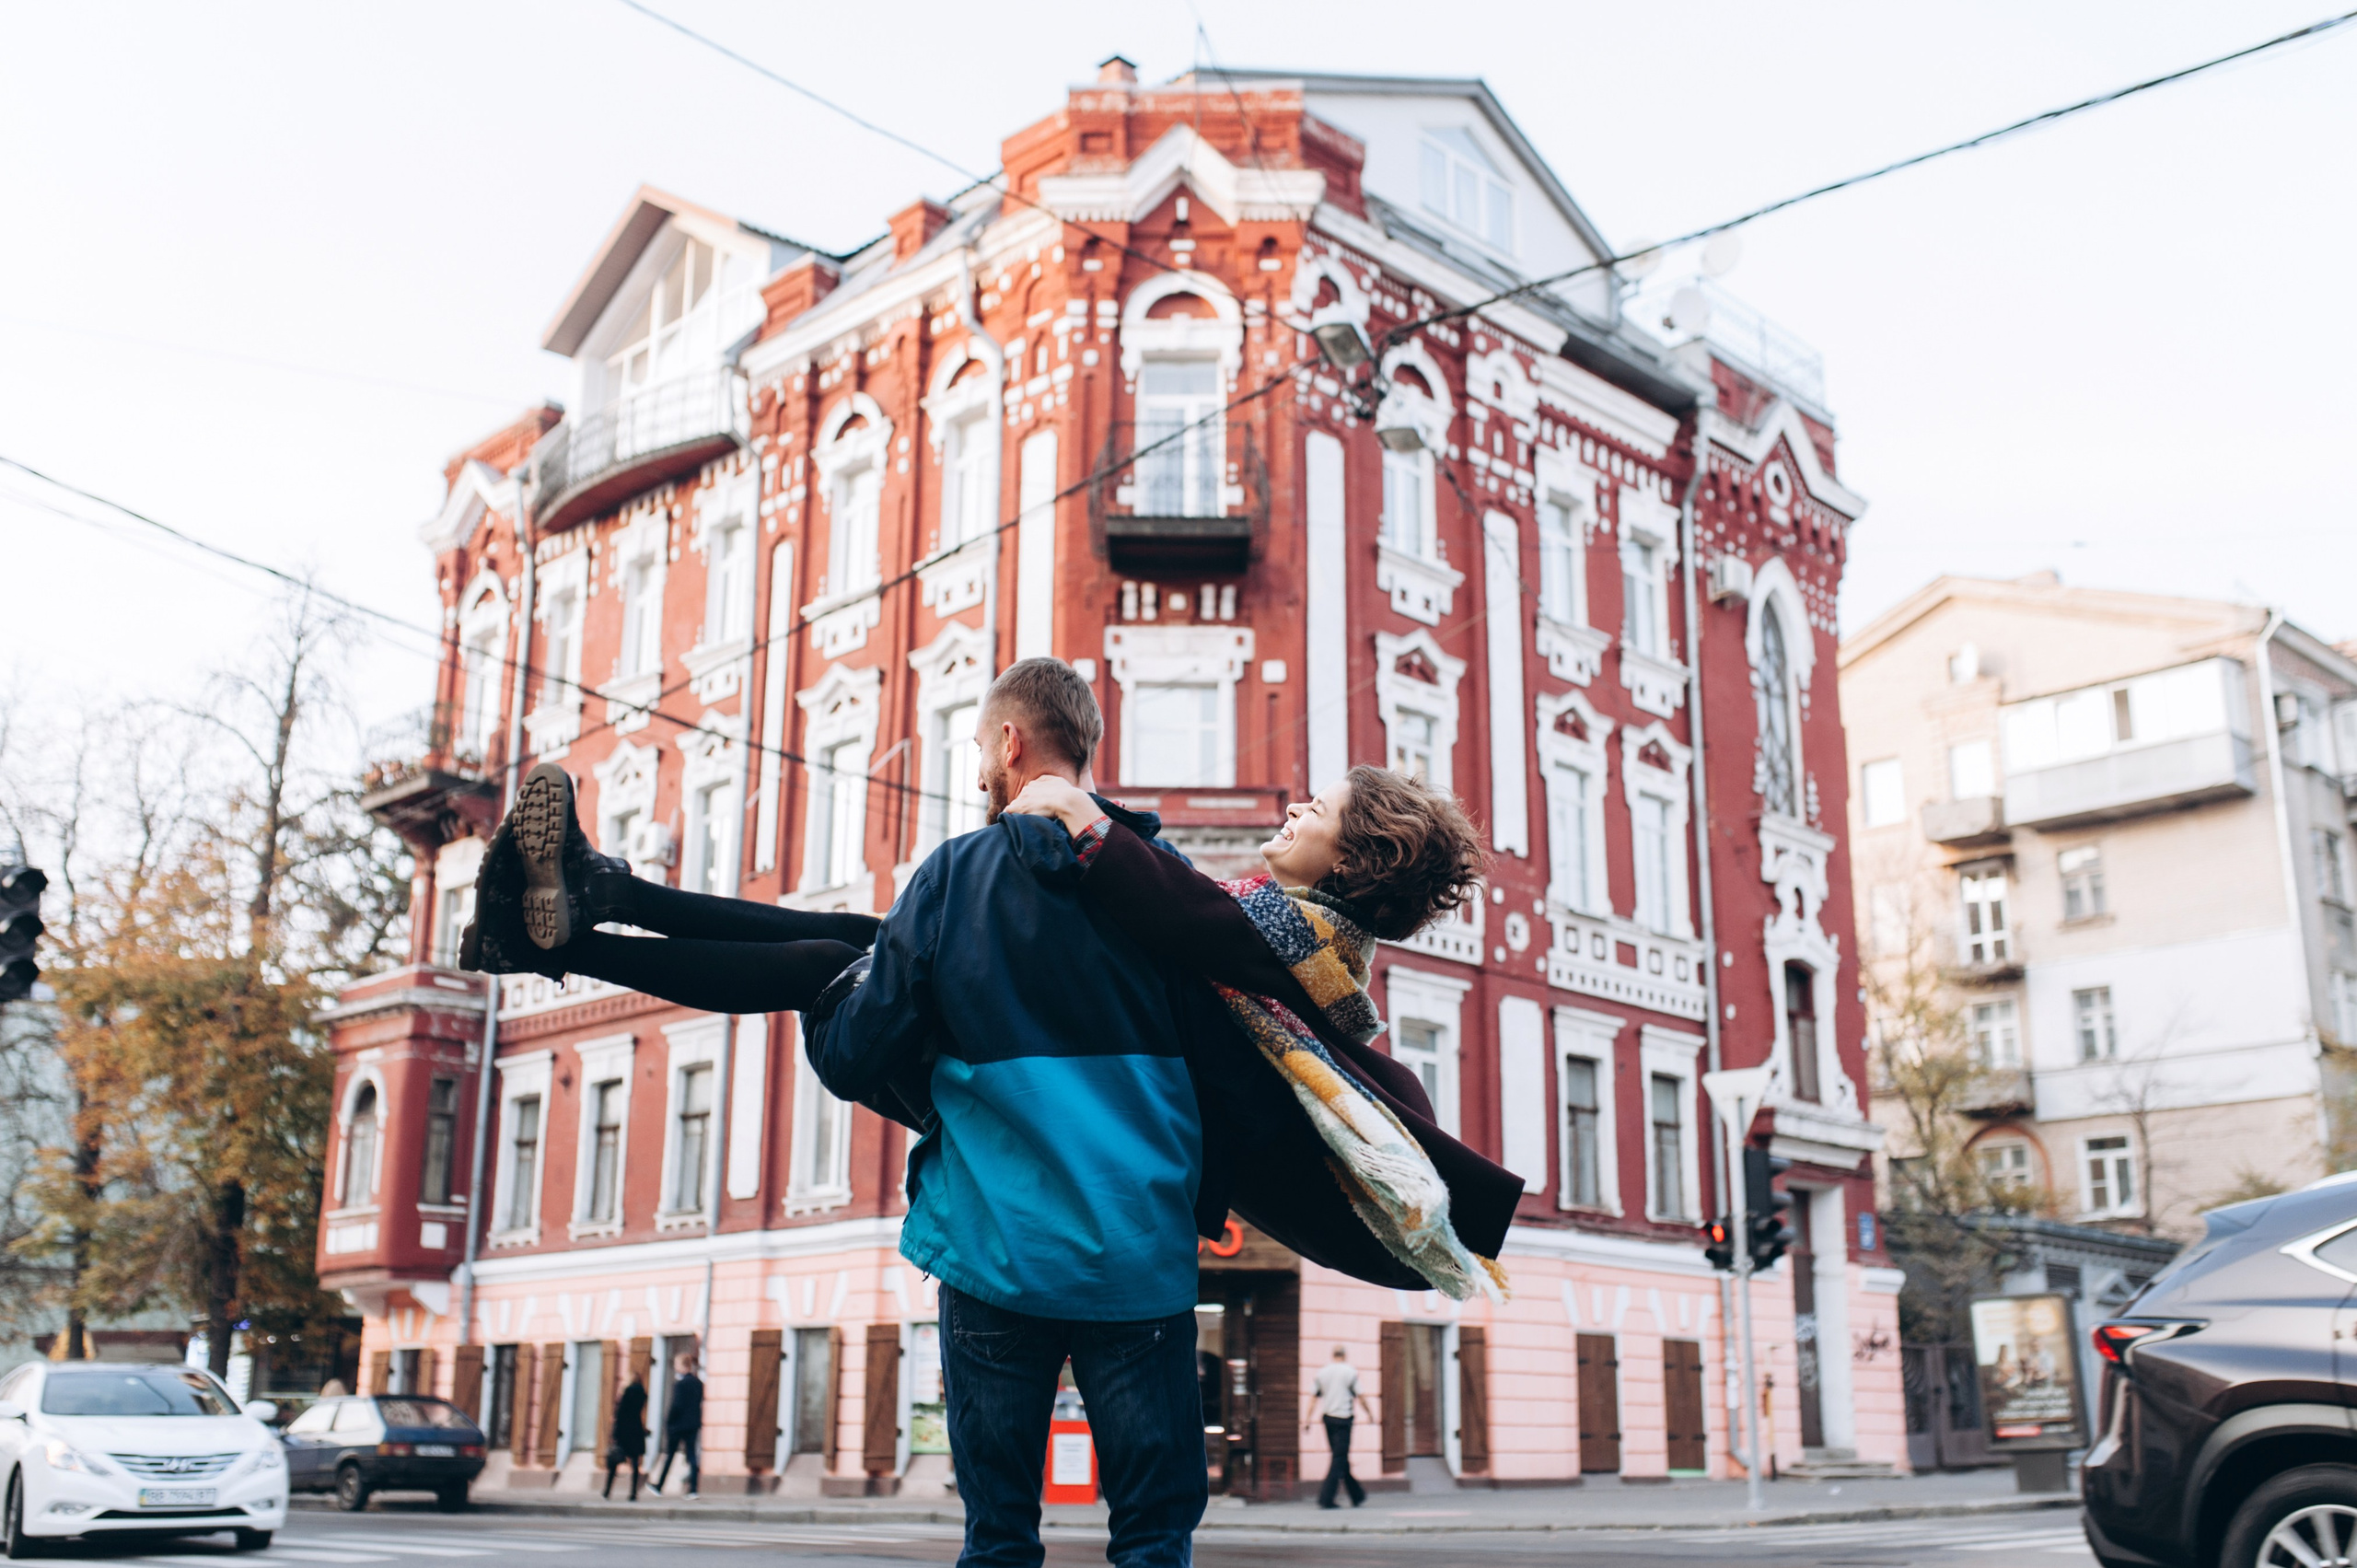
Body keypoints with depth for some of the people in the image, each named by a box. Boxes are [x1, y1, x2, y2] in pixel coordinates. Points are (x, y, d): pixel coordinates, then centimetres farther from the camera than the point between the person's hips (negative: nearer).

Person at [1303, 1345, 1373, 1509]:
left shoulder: (1322, 1372, 9)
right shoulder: (1350, 1372, -4)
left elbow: (1313, 1397, 5)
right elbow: (1359, 1396, -1)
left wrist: (1306, 1419, 6)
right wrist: (1369, 1412, 13)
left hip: (1327, 1417, 6)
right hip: (1343, 1418, -6)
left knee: (1340, 1457, 15)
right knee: (1339, 1459, -5)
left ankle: (1357, 1495, 25)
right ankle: (1326, 1497, -13)